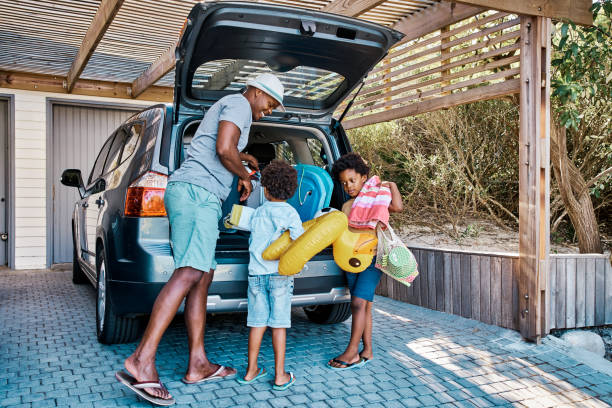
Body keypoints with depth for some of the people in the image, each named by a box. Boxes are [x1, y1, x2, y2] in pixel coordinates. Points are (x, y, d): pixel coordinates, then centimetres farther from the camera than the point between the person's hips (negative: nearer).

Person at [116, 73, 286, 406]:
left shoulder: (225, 107, 32)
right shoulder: (238, 104, 0)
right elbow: (224, 149, -16)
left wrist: (243, 157, 50)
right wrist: (244, 176, 1)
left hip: (186, 192, 11)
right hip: (197, 191, -11)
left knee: (204, 275, 5)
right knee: (190, 273, -21)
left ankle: (198, 365, 5)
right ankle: (142, 361, -27)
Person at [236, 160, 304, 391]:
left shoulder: (258, 213, 8)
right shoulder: (290, 213, -4)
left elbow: (252, 241, 15)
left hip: (256, 273, 3)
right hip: (280, 274, -3)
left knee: (258, 322, 10)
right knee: (279, 323, 2)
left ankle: (251, 371, 18)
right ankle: (280, 376, 8)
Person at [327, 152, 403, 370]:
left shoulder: (377, 198, -1)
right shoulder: (347, 206, 13)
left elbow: (397, 207, -18)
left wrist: (392, 185, -8)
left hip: (373, 257, -5)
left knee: (359, 302, -13)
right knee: (363, 305, 9)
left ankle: (351, 352, -8)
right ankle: (367, 350, 17)